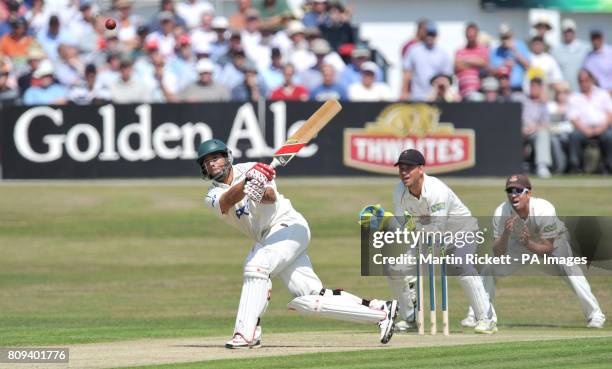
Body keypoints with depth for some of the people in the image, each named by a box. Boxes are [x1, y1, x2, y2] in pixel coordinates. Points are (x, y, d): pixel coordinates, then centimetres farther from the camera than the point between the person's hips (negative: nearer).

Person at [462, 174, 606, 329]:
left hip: (553, 240, -4)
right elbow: (498, 253, -27)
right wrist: (505, 234, -46)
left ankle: (595, 315, -23)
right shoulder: (501, 213, -29)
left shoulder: (544, 210, -38)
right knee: (490, 269, -5)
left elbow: (548, 248, -30)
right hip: (521, 241, 4)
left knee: (568, 268, -29)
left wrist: (528, 244, -50)